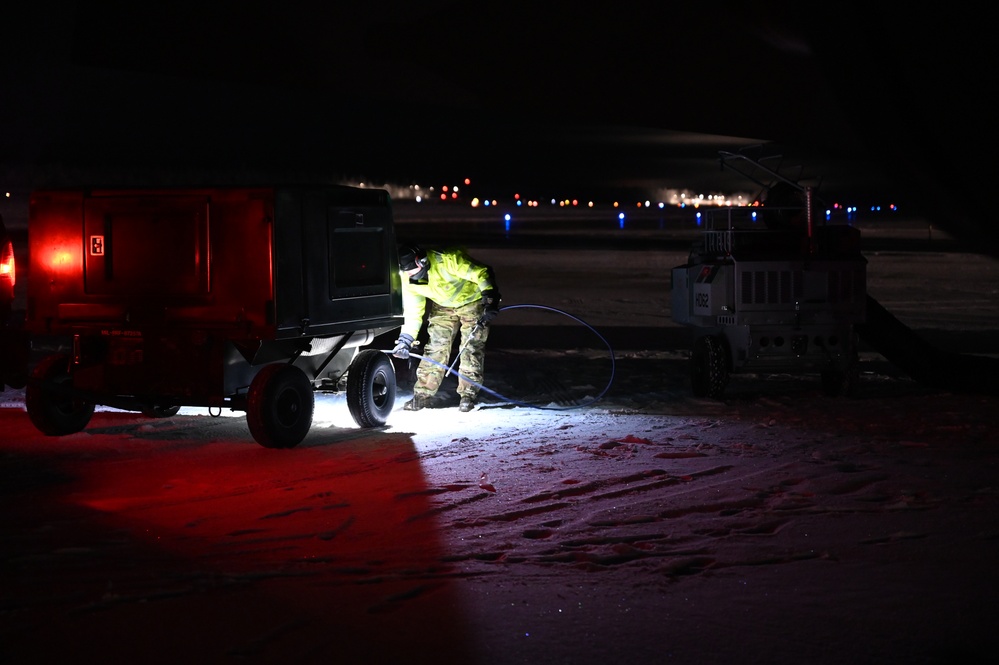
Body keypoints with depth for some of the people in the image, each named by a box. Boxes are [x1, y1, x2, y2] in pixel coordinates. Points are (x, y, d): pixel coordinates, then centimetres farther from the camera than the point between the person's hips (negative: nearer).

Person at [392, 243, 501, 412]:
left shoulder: (447, 259, -38)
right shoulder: (408, 280, -19)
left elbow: (482, 274, -31)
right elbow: (412, 312, -8)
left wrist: (491, 301, -35)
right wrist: (405, 339, -15)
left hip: (472, 301, -5)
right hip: (443, 306, 5)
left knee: (471, 348, -10)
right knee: (435, 347, -3)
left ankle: (468, 395, -2)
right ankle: (422, 395, 1)